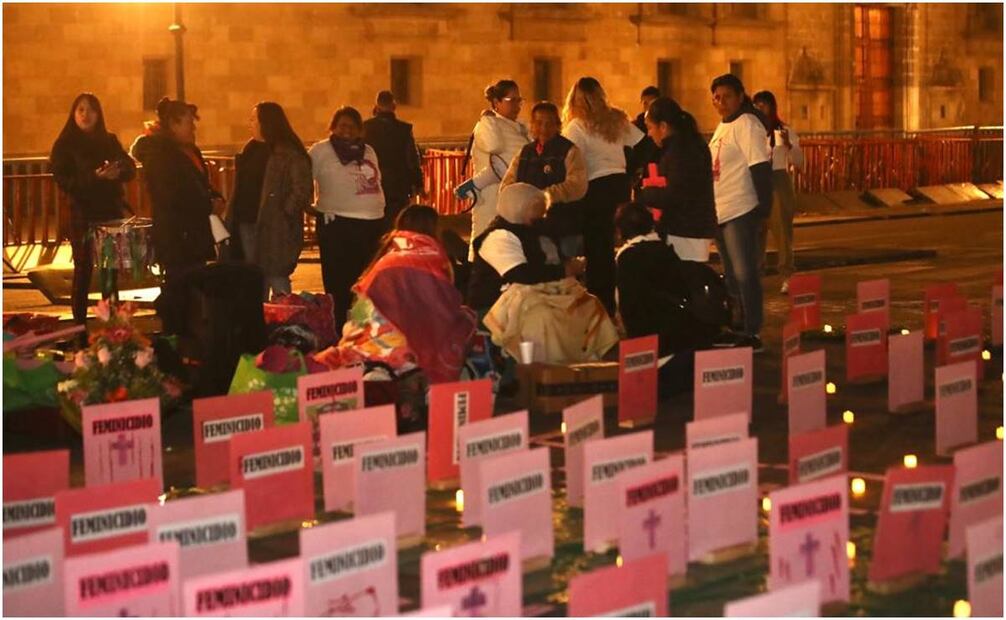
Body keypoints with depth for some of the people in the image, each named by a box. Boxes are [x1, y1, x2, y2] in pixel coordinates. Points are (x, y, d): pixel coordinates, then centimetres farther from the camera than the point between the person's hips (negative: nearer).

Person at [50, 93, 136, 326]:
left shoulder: (109, 141, 12)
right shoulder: (65, 145, -1)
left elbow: (130, 169, 5)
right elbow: (63, 180, -10)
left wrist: (118, 170, -18)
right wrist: (96, 176, -22)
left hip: (111, 212, 4)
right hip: (82, 215, -4)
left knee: (110, 270, 4)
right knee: (83, 268, -5)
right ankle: (80, 324, 0)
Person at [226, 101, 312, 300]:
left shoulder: (289, 153, -11)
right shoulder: (251, 149, 15)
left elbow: (302, 189, -15)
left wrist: (284, 214, -15)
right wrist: (232, 219, 11)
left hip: (274, 226, -8)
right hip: (248, 223, 8)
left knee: (276, 277, -7)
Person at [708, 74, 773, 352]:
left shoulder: (747, 124, -11)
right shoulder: (723, 126, 17)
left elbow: (760, 166, -18)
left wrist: (763, 204, -24)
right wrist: (708, 209, 22)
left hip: (741, 211, -10)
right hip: (720, 212, 10)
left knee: (744, 273, -9)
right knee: (732, 275, 17)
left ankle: (752, 333, -7)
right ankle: (739, 327, 26)